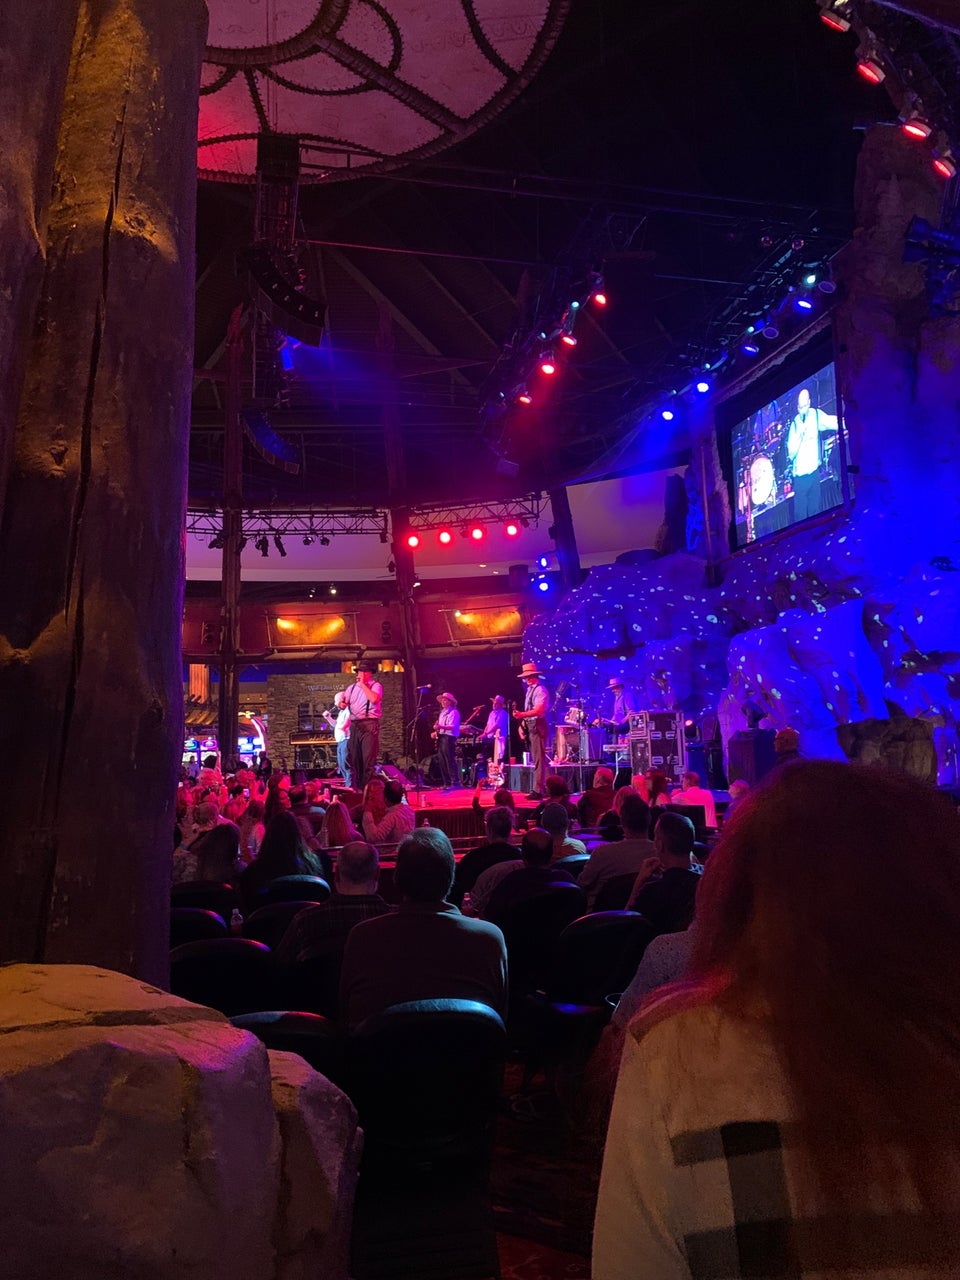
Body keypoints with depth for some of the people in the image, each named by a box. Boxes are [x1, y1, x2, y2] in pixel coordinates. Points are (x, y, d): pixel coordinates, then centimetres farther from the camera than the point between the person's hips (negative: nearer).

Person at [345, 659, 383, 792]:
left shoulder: (376, 685, 0)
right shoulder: (352, 688, 18)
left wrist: (363, 684, -11)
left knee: (368, 759, -8)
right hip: (354, 725, 6)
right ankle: (356, 787, 16)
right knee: (354, 758, 9)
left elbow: (374, 699, -20)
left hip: (369, 725, -6)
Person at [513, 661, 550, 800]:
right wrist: (523, 724, 10)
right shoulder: (530, 689, 16)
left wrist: (521, 715, -33)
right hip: (530, 726, 10)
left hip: (538, 726, -10)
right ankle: (544, 786, 22)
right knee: (538, 759, 14)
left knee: (538, 759, -8)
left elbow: (539, 710, -24)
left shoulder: (540, 690, -13)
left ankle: (538, 791, -8)